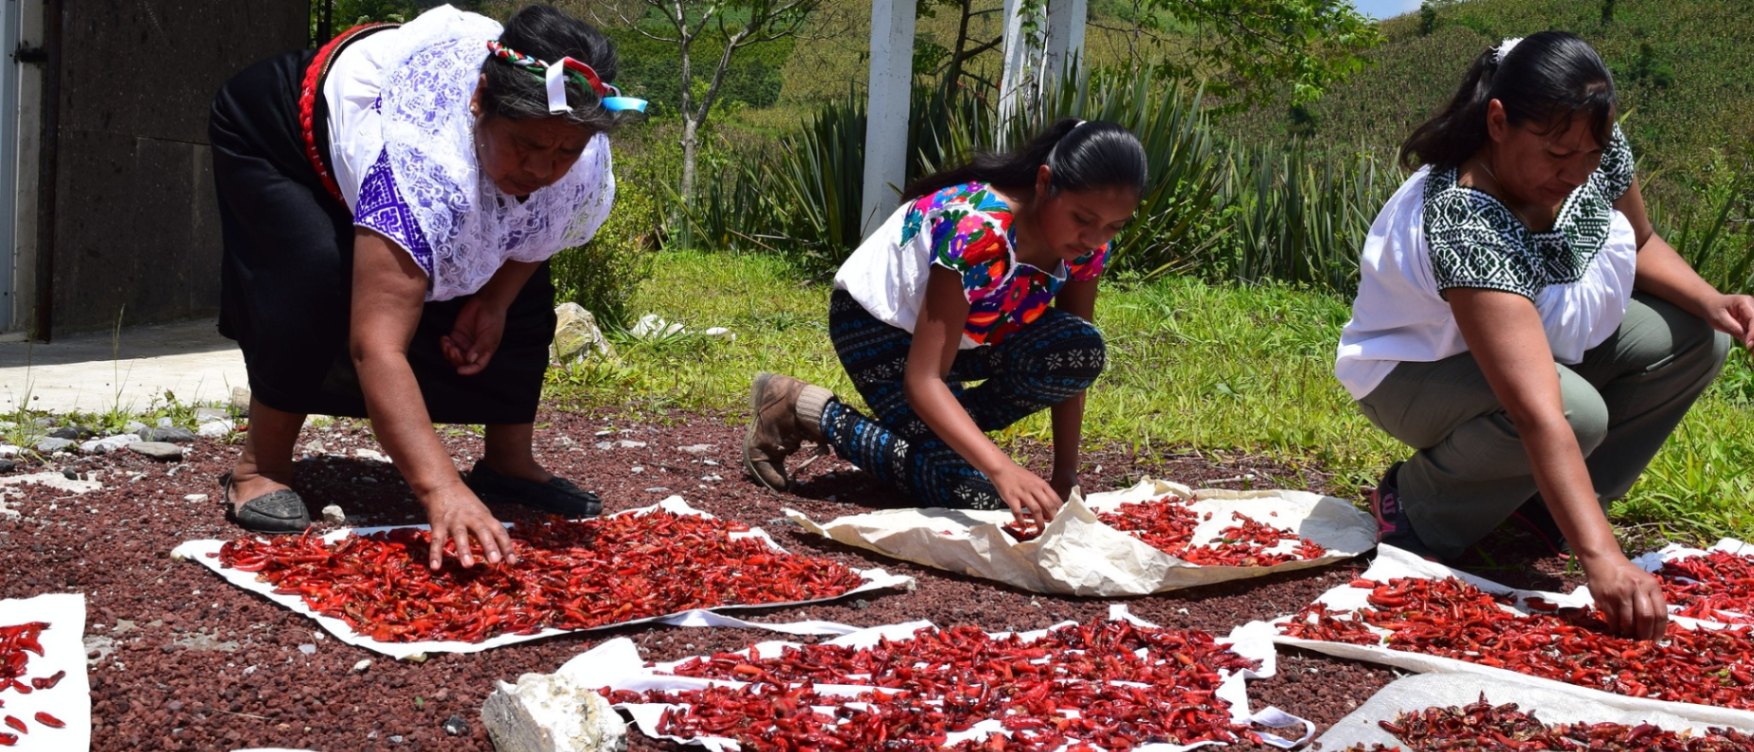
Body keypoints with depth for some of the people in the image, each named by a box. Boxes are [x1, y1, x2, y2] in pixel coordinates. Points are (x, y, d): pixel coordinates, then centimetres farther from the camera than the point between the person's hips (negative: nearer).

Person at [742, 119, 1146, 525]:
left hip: (964, 330, 6)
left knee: (1082, 351, -23)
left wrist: (1065, 475, -16)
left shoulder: (1088, 243, -17)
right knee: (969, 490, -22)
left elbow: (1071, 362, -8)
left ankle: (954, 431, 1)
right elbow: (922, 381, -40)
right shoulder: (977, 232, -37)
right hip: (876, 324, -6)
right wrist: (1002, 469, -52)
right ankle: (803, 407, -6)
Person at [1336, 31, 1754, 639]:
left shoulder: (1600, 152, -18)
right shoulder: (1464, 226, -40)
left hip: (1540, 338, 8)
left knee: (1696, 340, -7)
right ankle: (1416, 504, -10)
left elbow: (1640, 245, 5)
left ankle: (1551, 498, 4)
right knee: (1575, 410, -35)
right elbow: (1539, 415, -46)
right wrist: (1600, 558, -50)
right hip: (1418, 369, -8)